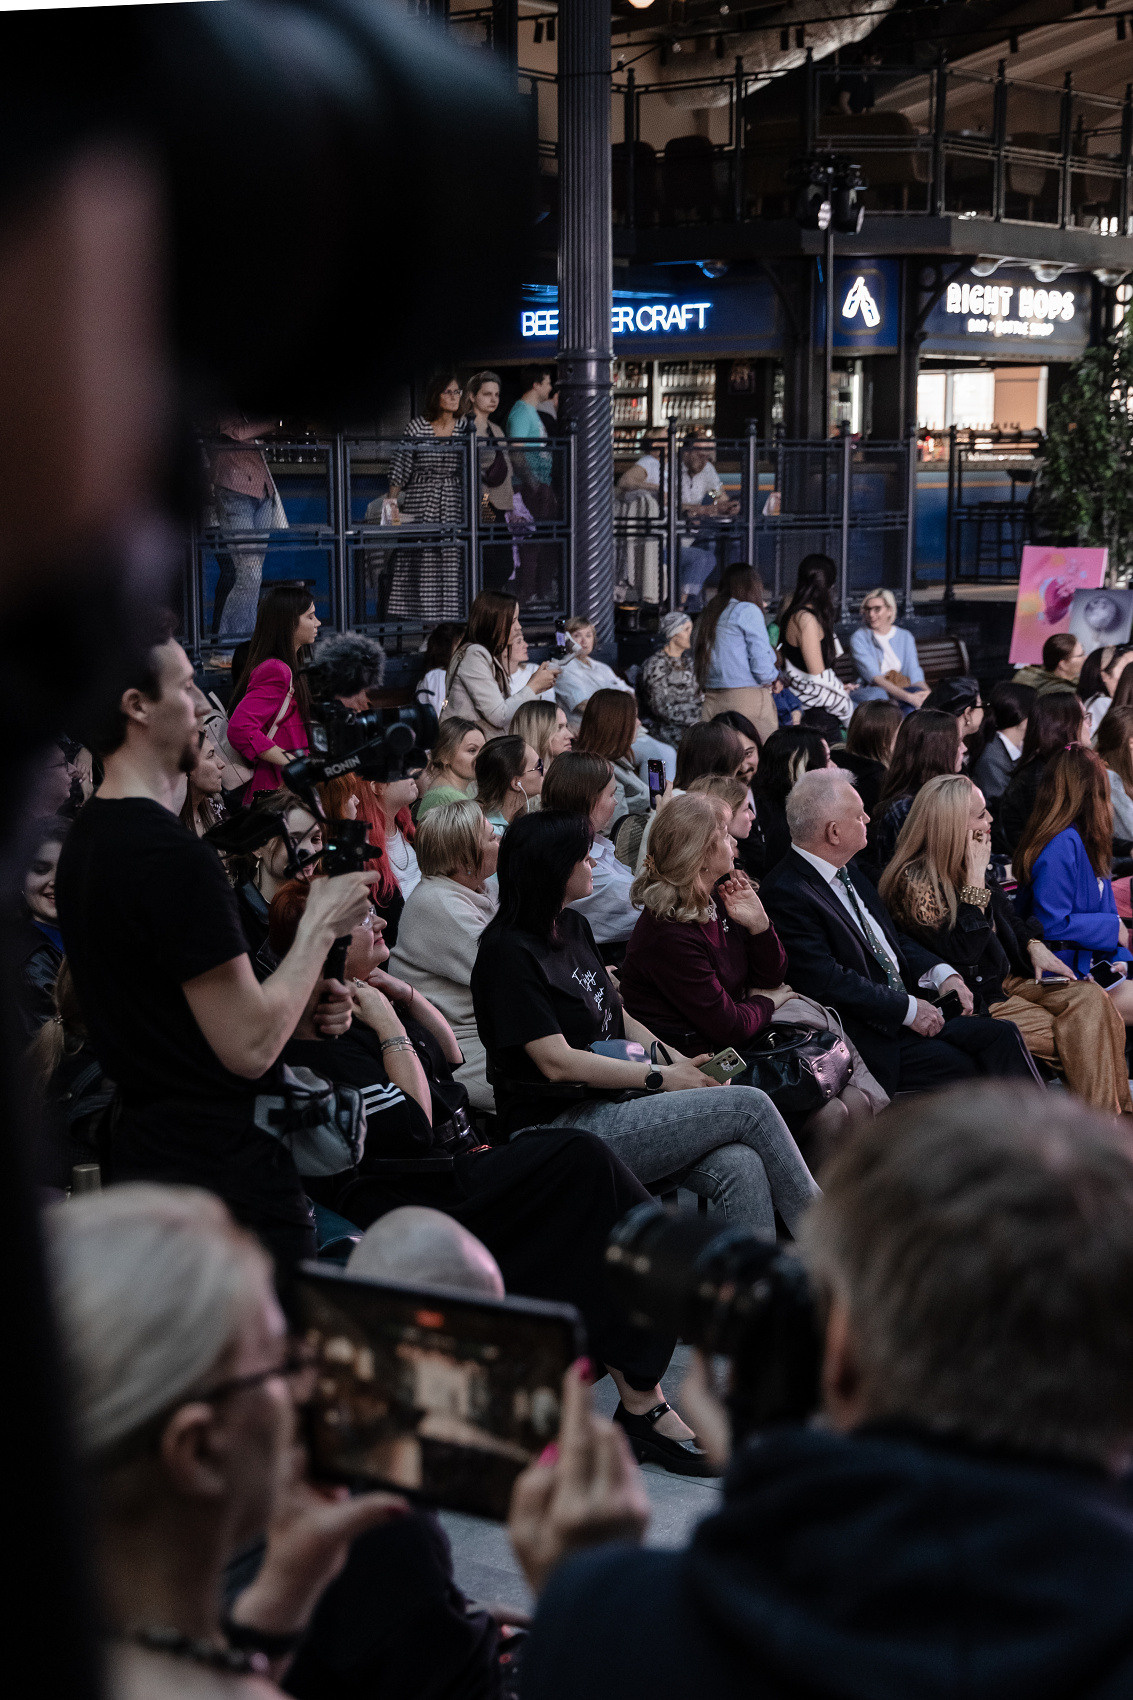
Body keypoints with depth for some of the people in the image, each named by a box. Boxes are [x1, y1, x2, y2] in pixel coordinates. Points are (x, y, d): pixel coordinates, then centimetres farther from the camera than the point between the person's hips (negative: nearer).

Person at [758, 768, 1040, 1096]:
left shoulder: (847, 872, 13)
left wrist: (941, 973, 4)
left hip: (904, 1005, 9)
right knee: (962, 1068, -22)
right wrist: (908, 1009, -17)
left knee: (1001, 1034, -7)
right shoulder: (786, 895, -17)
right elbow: (827, 981, -23)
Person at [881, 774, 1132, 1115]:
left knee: (1091, 997, -11)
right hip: (972, 996, -8)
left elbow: (1005, 916, 21)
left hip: (1006, 976, 8)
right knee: (1067, 1036, -19)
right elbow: (961, 952, -25)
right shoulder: (914, 882, -20)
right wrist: (975, 879, -23)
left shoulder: (959, 865, 6)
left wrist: (1034, 945, 1)